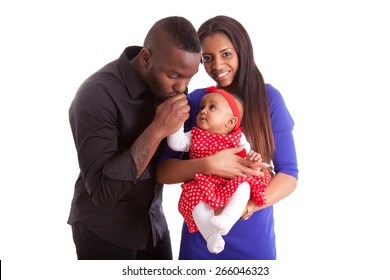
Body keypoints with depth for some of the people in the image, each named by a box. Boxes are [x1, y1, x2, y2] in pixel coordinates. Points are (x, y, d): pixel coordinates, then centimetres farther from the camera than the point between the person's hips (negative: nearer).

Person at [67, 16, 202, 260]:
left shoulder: (170, 85, -6)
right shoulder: (97, 95, -25)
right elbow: (101, 191, -29)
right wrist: (157, 130, -33)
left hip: (154, 222, 6)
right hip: (104, 231, -5)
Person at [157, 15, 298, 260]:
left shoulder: (268, 97, -7)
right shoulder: (194, 101, -4)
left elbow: (289, 174, -7)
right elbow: (163, 171, -7)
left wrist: (247, 207, -24)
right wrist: (207, 165, -25)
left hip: (254, 237, -1)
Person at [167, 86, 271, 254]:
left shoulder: (238, 139, 9)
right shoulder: (195, 136, 12)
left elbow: (247, 157, 5)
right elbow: (176, 143, -3)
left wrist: (253, 158, -19)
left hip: (231, 184, 0)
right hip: (202, 185, 0)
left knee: (244, 186, -29)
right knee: (195, 196, -31)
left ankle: (227, 219, -44)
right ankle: (210, 234, -36)